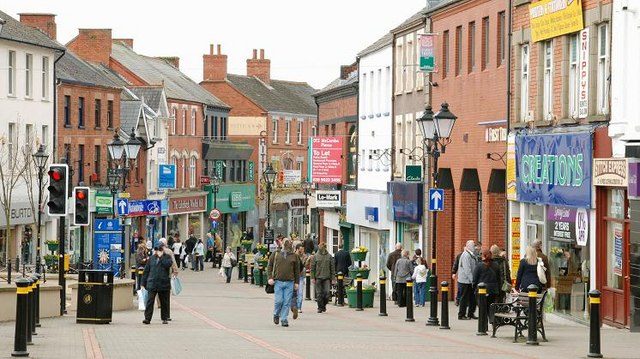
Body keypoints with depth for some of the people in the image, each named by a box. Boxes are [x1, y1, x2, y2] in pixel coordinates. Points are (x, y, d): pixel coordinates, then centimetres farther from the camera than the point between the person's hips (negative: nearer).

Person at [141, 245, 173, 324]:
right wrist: (143, 283, 9)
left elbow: (168, 264, -18)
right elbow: (146, 271, 12)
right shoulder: (152, 258, 11)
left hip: (163, 284, -1)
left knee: (164, 302, 9)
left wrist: (161, 257, -12)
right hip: (152, 284, 1)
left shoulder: (167, 257, 5)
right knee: (150, 301, -8)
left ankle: (164, 318, 21)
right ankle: (147, 318, -9)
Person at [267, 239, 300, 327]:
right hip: (278, 281, -1)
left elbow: (297, 270, 13)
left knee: (287, 302, -1)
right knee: (278, 300, -6)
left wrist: (296, 282, 9)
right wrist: (270, 278, -2)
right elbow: (269, 266, 9)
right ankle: (276, 315, 20)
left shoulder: (294, 256, 9)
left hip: (289, 282, 1)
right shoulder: (275, 254, 6)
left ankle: (284, 319, 7)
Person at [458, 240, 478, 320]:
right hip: (465, 280, -9)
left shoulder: (471, 255, 14)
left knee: (472, 298, 11)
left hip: (470, 281, 9)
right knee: (465, 298, -3)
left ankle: (470, 314, 18)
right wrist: (472, 280, -23)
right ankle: (461, 314, 4)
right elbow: (467, 269, -22)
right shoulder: (466, 255, -17)